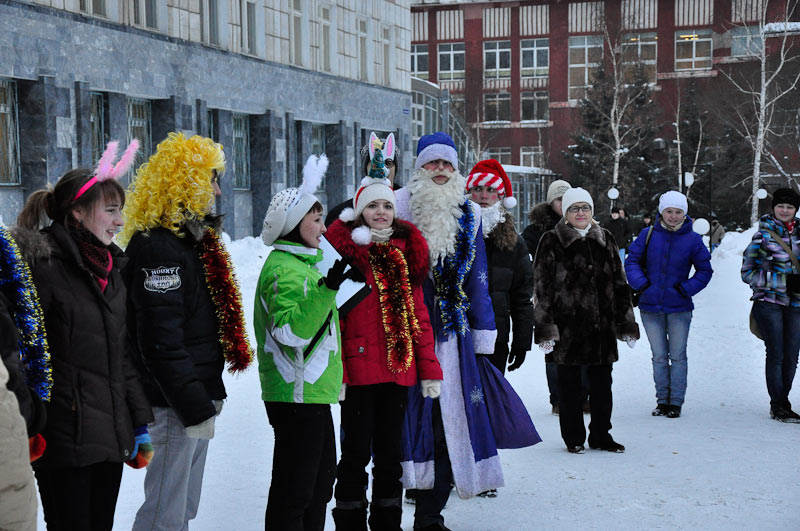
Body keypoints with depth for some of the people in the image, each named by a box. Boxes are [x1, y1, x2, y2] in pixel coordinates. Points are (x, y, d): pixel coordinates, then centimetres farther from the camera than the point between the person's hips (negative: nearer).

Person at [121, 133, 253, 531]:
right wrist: (195, 407, -23)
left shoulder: (195, 237, 15)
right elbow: (161, 341, -24)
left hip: (196, 396, 10)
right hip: (173, 407, -10)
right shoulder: (157, 247, -18)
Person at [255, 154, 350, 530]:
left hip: (312, 392, 11)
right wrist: (326, 290, -34)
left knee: (320, 480, 19)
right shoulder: (284, 269, -15)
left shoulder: (299, 263, 18)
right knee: (295, 491, -6)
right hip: (297, 396, -11)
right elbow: (290, 330, -28)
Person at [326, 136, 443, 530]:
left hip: (399, 367, 5)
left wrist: (429, 369, 8)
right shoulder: (343, 249, -4)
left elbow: (418, 314, 11)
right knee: (356, 453, 2)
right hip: (359, 368, -5)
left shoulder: (407, 252, 11)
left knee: (390, 453, 14)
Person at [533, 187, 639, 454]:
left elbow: (619, 283, 15)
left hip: (602, 324, 4)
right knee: (570, 384, 5)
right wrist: (545, 327, -10)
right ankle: (574, 438, 18)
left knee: (602, 383, 9)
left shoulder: (605, 239, 12)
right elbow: (542, 287, -4)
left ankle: (601, 435, 22)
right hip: (567, 324, -3)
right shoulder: (552, 241, -1)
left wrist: (626, 323, 11)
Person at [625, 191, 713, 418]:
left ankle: (676, 402, 10)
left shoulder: (693, 240, -1)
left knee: (678, 356, 3)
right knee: (659, 357, 8)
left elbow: (705, 270, 7)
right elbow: (632, 261, 8)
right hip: (650, 306, 1)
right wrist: (641, 284, -6)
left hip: (679, 307, -1)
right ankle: (662, 400, 17)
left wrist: (687, 288, -7)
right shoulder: (648, 235, 1)